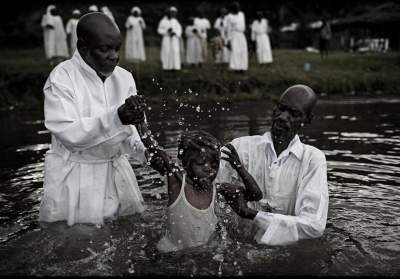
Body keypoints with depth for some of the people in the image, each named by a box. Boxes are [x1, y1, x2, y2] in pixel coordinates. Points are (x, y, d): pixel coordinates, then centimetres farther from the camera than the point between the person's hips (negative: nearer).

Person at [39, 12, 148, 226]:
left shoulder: (124, 77, 0)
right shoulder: (62, 78, -15)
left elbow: (127, 128, 2)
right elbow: (68, 133, -23)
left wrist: (142, 150, -18)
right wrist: (115, 118, -34)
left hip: (116, 170, 5)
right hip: (74, 176, -4)